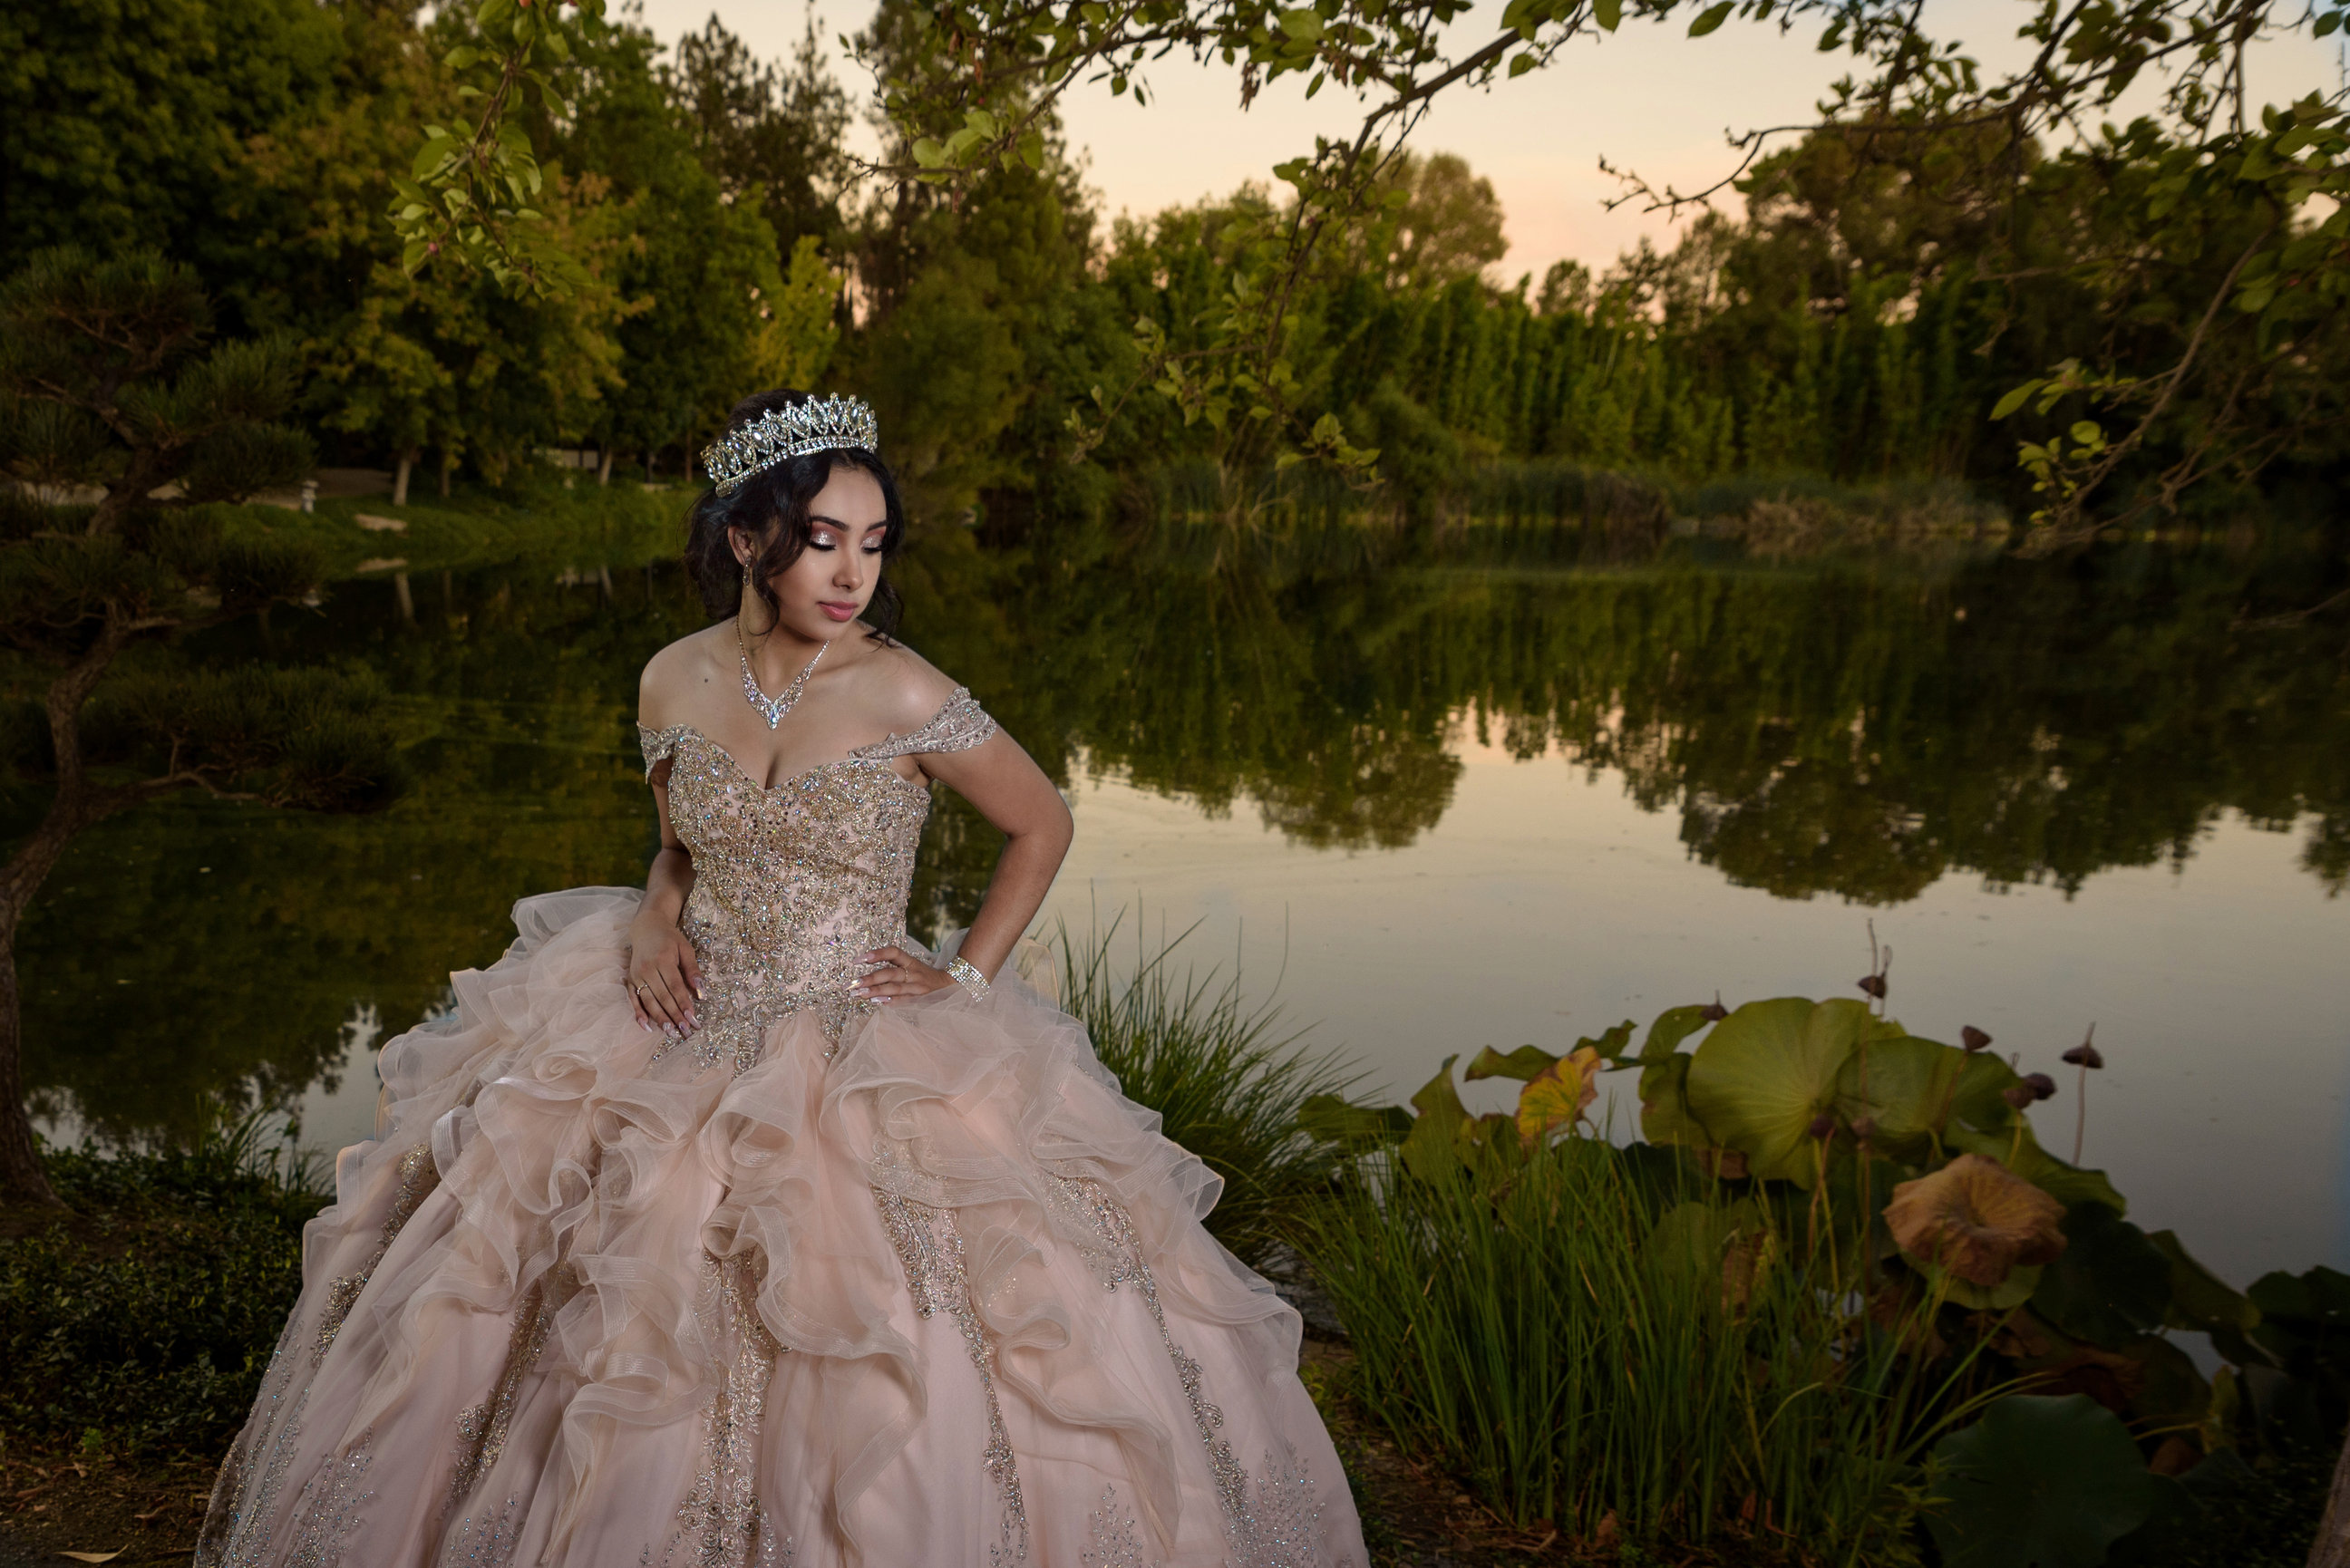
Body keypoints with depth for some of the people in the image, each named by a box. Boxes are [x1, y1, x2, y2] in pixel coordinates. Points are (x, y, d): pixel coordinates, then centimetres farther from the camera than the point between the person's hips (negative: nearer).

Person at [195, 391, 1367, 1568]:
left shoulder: (907, 699, -13)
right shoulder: (675, 682, -2)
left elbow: (1041, 826, 1)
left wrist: (968, 976, -3)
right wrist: (657, 920, -4)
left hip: (863, 1060, -3)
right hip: (688, 1034, 3)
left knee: (879, 1374, -5)